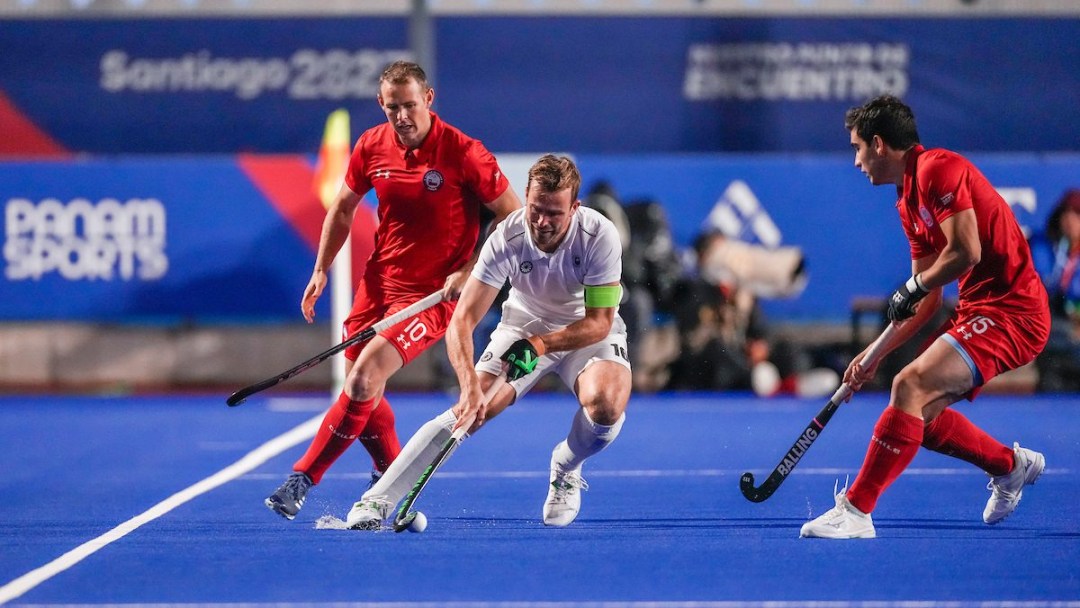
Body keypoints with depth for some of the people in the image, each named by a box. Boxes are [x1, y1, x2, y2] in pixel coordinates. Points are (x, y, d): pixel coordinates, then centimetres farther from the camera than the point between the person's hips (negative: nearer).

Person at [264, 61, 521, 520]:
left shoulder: (464, 153, -17)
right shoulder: (371, 146, -2)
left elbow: (514, 217, -10)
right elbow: (343, 209, 15)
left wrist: (469, 271, -17)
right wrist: (321, 269, 7)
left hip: (433, 292, -6)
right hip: (378, 281, 6)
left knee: (363, 379, -20)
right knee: (361, 390, 10)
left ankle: (303, 478, -10)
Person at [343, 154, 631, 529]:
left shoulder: (600, 236, -27)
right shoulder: (507, 239, -26)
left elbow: (599, 323, -21)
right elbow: (461, 321, -28)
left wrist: (542, 343, -34)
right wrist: (470, 387, -43)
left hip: (587, 333, -1)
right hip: (524, 324, 1)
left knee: (606, 406, -31)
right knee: (471, 410, -20)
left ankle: (565, 470, 3)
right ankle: (375, 502, -18)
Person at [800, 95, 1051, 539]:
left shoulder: (938, 169, -13)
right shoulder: (909, 203, 17)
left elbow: (966, 252, -23)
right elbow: (928, 300, 20)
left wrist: (912, 288, -8)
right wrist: (876, 353, 14)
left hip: (1010, 310, -10)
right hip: (977, 310, 10)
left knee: (910, 385, -23)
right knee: (920, 415, 11)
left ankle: (855, 511, -25)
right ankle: (1011, 465, 31)